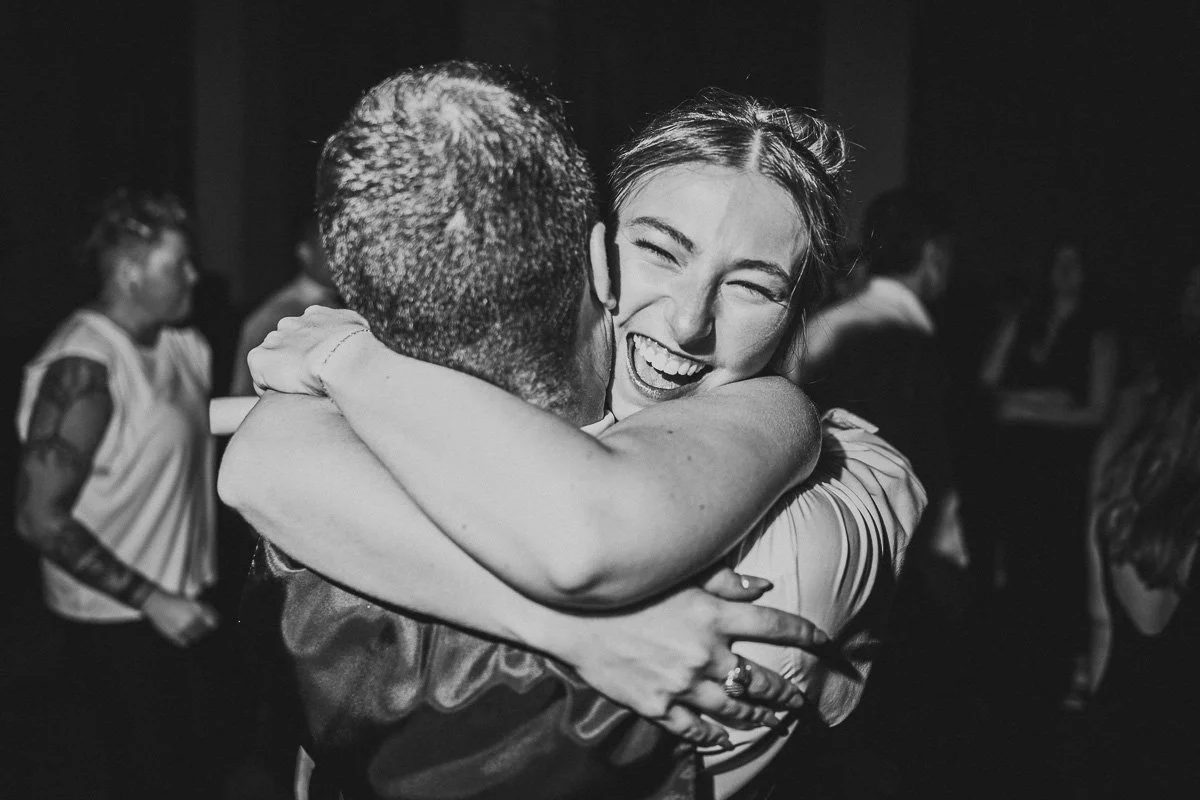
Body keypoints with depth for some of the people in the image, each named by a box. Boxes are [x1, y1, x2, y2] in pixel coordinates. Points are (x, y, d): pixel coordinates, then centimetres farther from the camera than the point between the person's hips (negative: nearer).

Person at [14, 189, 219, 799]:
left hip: (171, 603, 7)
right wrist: (150, 599, -22)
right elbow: (40, 517, -24)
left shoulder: (178, 346, 0)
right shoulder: (83, 367, -23)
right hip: (118, 621, -7)